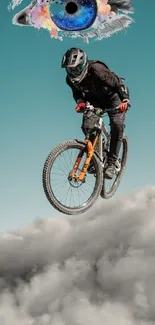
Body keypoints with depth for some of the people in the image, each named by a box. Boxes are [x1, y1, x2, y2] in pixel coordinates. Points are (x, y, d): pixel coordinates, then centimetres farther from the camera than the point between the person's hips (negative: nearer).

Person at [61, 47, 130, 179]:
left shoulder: (97, 69, -36)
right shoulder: (70, 78, -19)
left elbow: (118, 83, -28)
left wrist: (125, 100, -39)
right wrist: (80, 102, -20)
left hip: (112, 96, -4)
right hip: (94, 100, 4)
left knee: (117, 125, -25)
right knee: (87, 126, -19)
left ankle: (111, 163, -17)